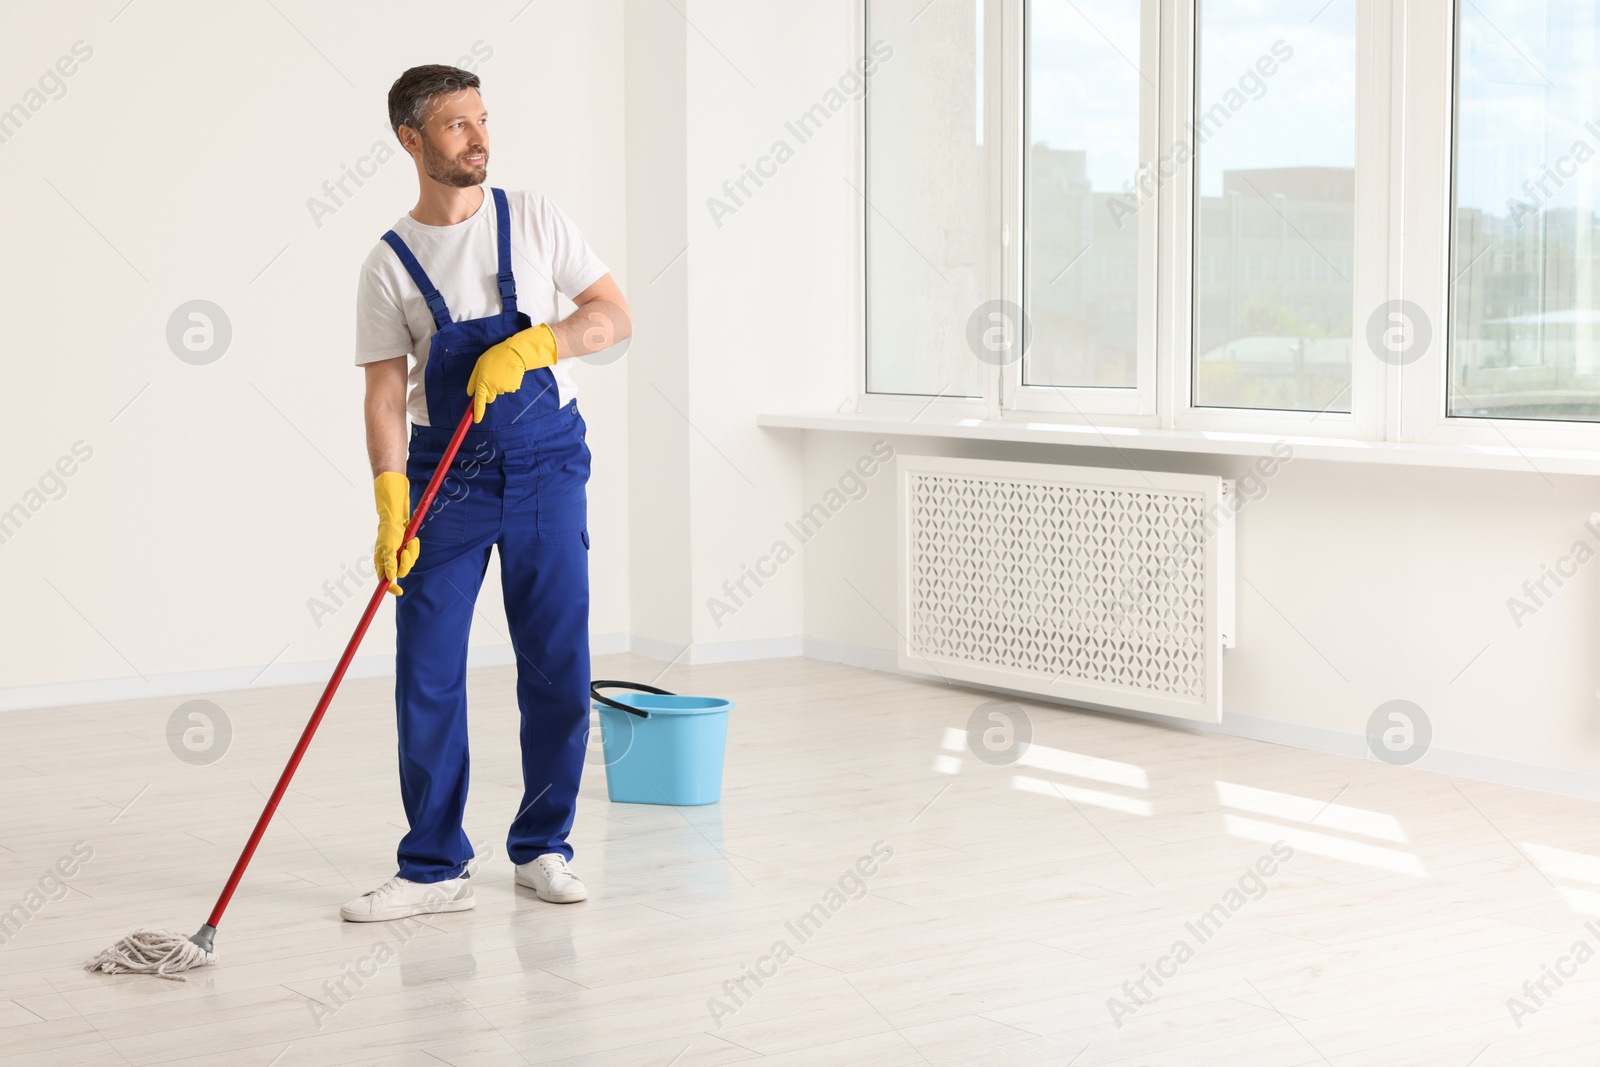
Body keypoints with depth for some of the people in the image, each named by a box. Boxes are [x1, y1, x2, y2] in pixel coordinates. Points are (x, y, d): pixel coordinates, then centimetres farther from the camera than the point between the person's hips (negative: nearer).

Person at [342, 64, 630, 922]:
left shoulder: (532, 220, 2)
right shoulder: (389, 264, -1)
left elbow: (614, 315, 0)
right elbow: (386, 394, -5)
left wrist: (533, 343, -18)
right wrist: (390, 499, -18)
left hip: (546, 464, 1)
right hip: (447, 473, 0)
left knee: (557, 664, 2)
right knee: (427, 669, -3)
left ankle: (543, 848, 17)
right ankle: (433, 867, 6)